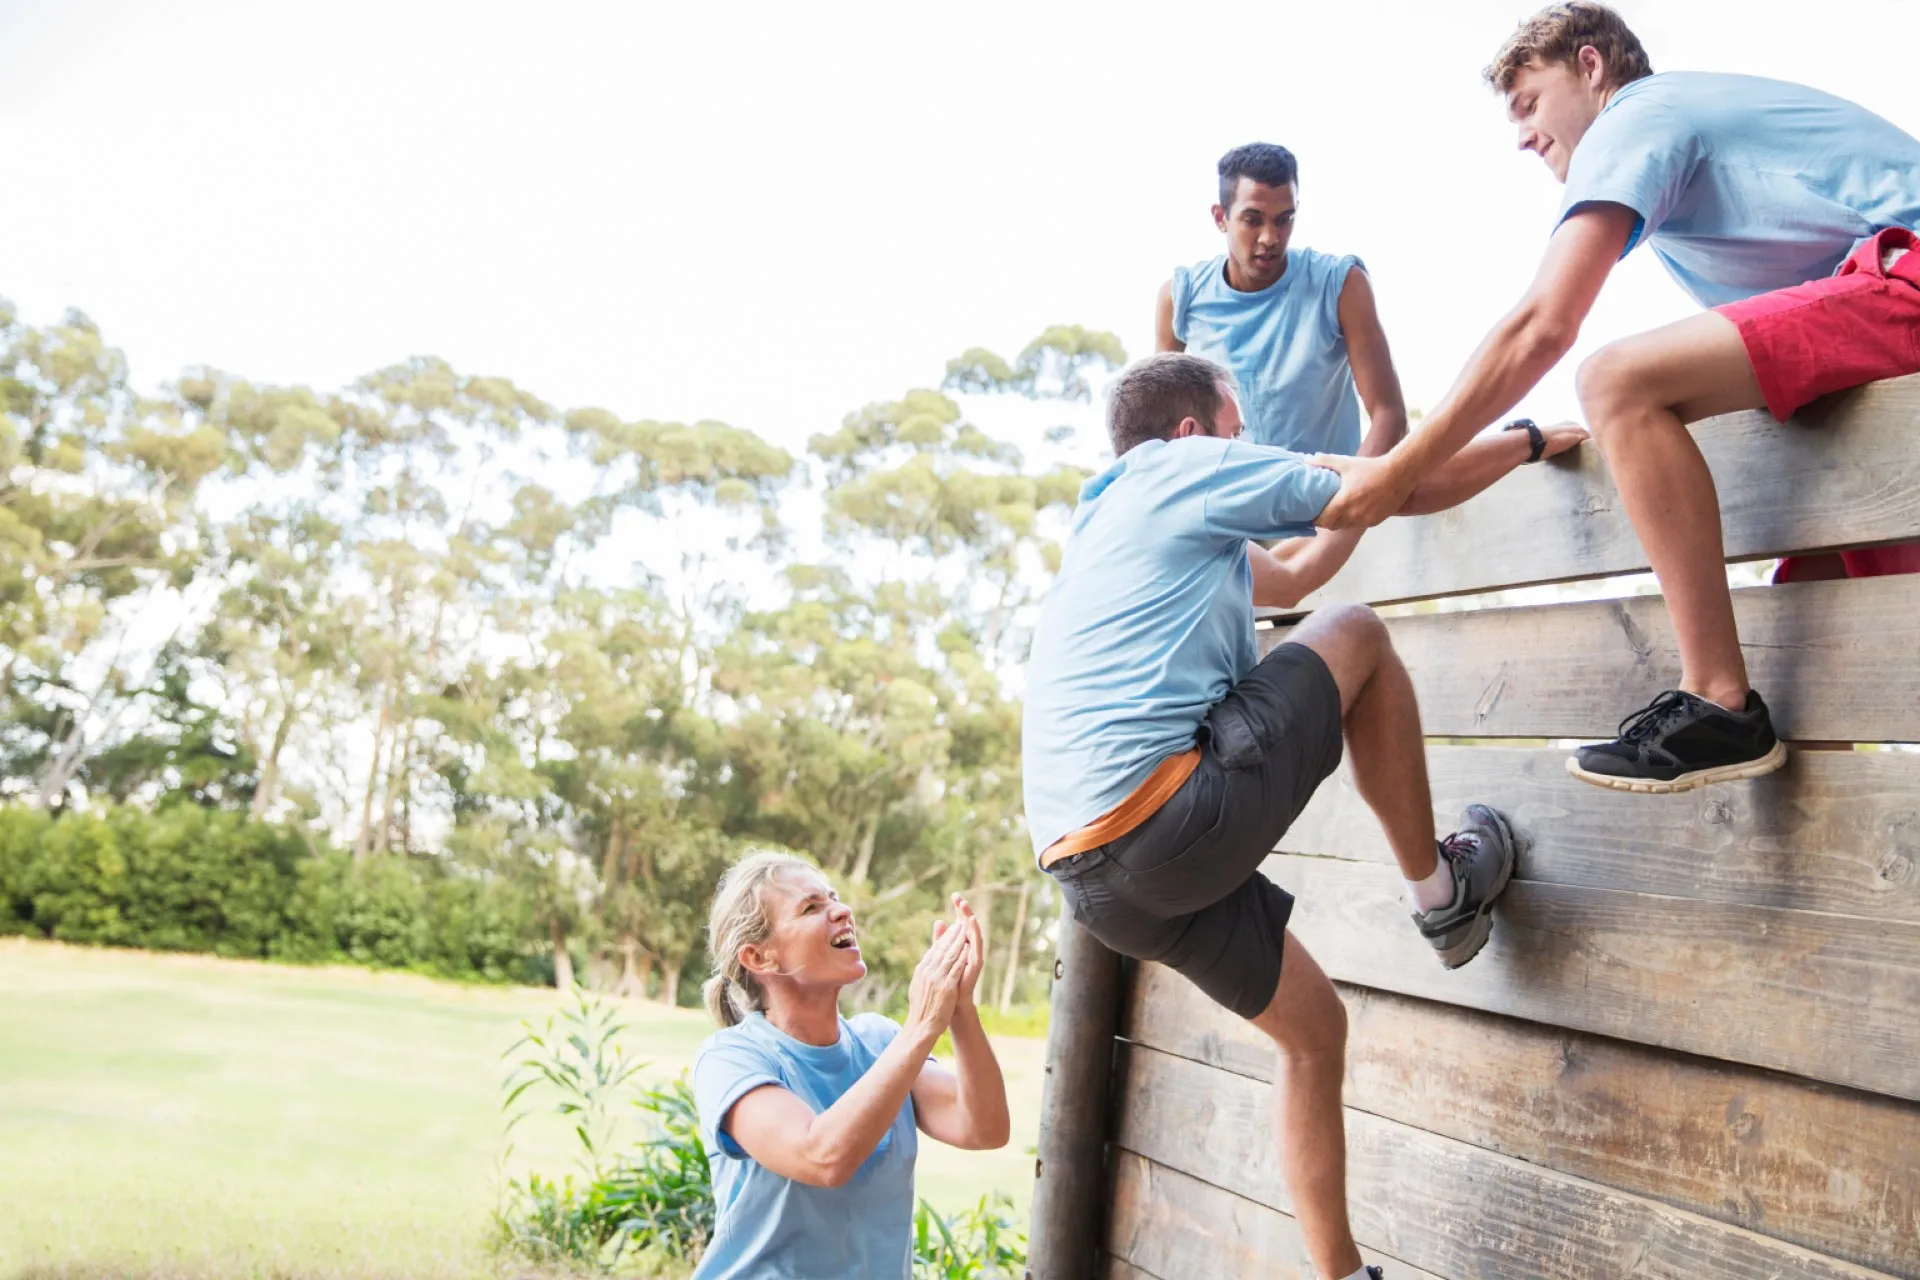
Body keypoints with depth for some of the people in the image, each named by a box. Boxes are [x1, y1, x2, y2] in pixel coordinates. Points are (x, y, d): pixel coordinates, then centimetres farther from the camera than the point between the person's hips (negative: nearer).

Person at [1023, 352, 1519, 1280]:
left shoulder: (1104, 519, 28)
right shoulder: (1194, 469, 4)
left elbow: (1287, 578, 42)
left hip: (1094, 877, 9)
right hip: (1168, 820, -9)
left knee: (1312, 1028, 21)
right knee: (1354, 635, 7)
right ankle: (1439, 890, 15)